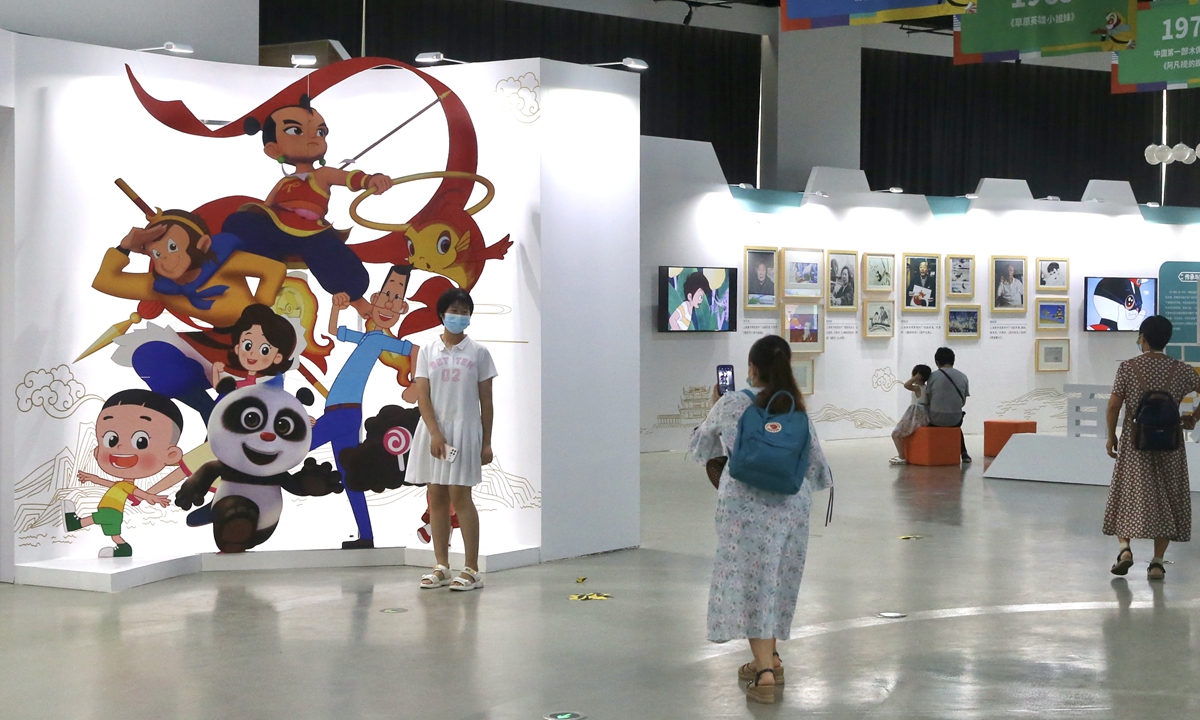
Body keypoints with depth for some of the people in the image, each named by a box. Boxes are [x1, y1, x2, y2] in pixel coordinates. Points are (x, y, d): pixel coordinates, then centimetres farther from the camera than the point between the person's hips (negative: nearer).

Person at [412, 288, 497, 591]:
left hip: (465, 430, -3)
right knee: (436, 498, 6)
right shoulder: (428, 352, 4)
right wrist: (435, 434, -13)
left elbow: (486, 401, 2)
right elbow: (422, 396, -2)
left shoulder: (478, 352, 1)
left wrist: (486, 442, -1)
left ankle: (472, 569, -2)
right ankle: (441, 567, 14)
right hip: (433, 430, 3)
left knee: (460, 497, -6)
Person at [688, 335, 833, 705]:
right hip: (792, 504, 4)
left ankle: (765, 670, -10)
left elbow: (702, 444, 9)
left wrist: (714, 408, 25)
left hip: (746, 504, -4)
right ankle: (768, 657, 30)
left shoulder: (732, 405, -7)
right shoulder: (796, 409, 3)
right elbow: (814, 460, 8)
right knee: (775, 582, 18)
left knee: (750, 583, -1)